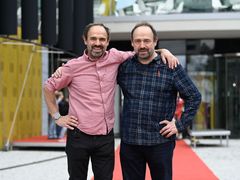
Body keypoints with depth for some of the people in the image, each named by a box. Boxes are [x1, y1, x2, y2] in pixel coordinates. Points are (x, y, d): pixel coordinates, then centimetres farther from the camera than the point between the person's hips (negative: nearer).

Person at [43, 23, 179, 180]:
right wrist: (57, 117, 3)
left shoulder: (115, 58, -1)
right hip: (79, 136, -2)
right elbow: (48, 88, 7)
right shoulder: (73, 66, -5)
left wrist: (163, 51, -1)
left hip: (106, 137, 2)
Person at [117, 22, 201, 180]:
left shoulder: (171, 67, -3)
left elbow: (194, 97, 0)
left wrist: (180, 125, -5)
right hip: (129, 141, 3)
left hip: (160, 141, -3)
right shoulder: (124, 66, 4)